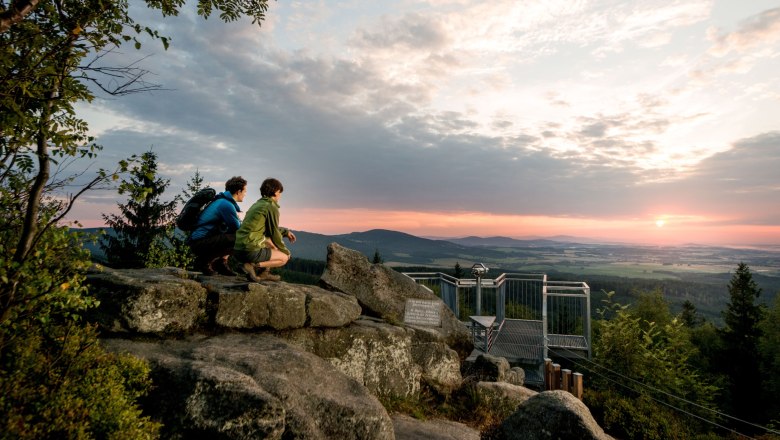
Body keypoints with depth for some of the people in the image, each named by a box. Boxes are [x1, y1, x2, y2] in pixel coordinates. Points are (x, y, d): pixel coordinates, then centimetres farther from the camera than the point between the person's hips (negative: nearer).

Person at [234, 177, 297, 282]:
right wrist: (286, 251, 11)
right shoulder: (272, 207, -9)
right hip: (249, 251, -9)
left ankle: (263, 273, 12)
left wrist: (286, 231, 30)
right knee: (284, 258, 9)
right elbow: (274, 234, -4)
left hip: (237, 251, 9)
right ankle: (253, 266, -12)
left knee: (270, 241, 30)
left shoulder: (257, 204, 18)